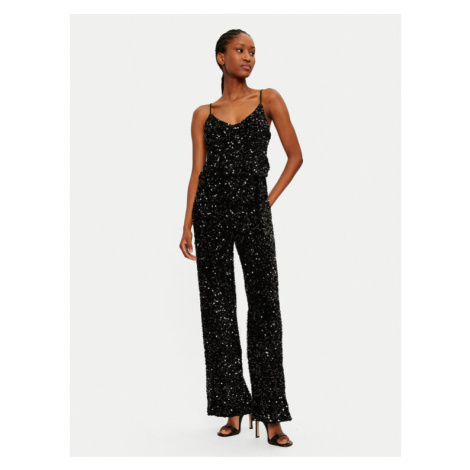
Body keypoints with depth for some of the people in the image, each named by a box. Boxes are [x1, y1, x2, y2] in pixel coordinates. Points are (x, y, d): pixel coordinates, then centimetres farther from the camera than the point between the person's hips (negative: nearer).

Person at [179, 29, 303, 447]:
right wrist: (187, 225, 1)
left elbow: (295, 155, 9)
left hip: (254, 213, -1)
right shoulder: (204, 114, 11)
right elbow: (197, 171, 7)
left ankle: (271, 415, -1)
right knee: (217, 307, 2)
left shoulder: (268, 99, 8)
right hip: (211, 212, 2)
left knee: (264, 306, -5)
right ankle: (234, 409, 12)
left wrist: (271, 199, 2)